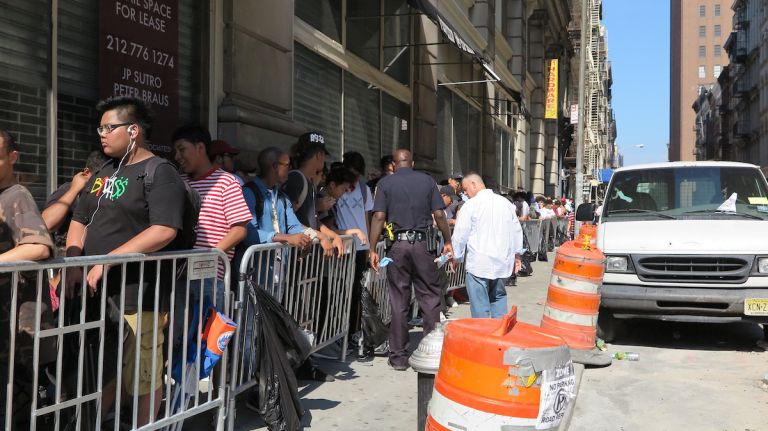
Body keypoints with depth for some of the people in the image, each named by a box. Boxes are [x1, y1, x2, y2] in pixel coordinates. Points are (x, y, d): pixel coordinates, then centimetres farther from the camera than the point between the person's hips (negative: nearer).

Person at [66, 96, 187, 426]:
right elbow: (79, 221, 20)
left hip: (135, 298, -7)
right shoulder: (102, 173, 18)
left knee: (143, 379, 3)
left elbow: (164, 231, -19)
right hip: (94, 294, 7)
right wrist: (73, 265, 1)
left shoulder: (159, 173, -8)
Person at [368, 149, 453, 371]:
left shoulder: (386, 183, 3)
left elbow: (379, 217, -6)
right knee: (430, 298, 9)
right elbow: (439, 214, 1)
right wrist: (447, 242, 12)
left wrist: (372, 249, -4)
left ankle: (399, 357, 10)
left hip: (398, 245, 0)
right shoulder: (427, 180, 5)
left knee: (399, 303, 5)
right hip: (422, 244, 0)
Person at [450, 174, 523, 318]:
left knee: (480, 303, 2)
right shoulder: (505, 202, 9)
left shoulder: (471, 205, -8)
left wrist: (456, 258, 7)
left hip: (479, 263, -5)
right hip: (503, 262, 6)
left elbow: (460, 235, -6)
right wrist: (517, 255, 23)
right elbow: (517, 230, 14)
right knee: (498, 296, 18)